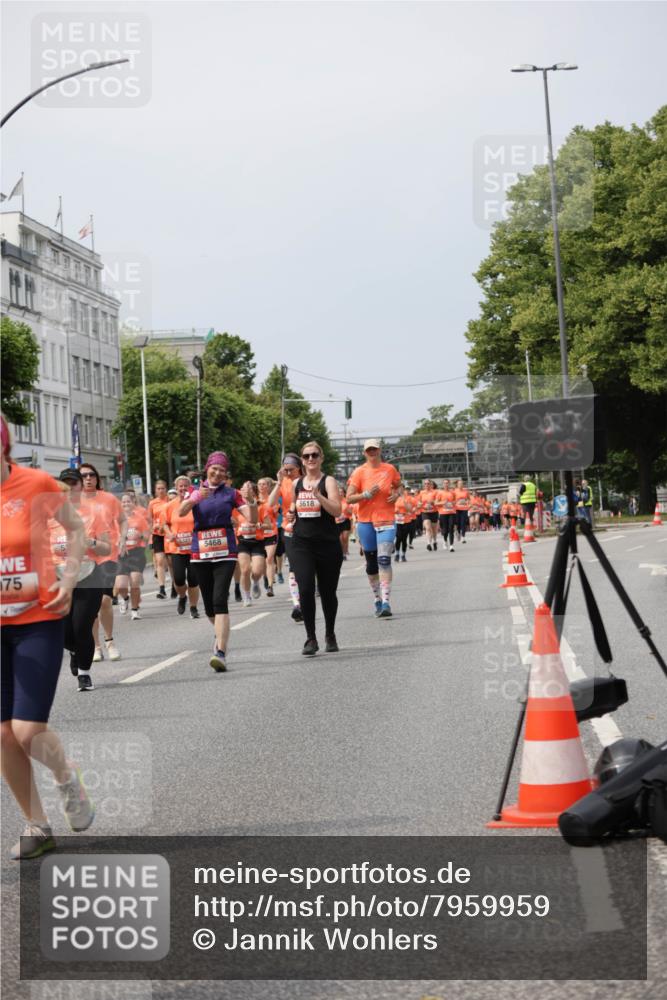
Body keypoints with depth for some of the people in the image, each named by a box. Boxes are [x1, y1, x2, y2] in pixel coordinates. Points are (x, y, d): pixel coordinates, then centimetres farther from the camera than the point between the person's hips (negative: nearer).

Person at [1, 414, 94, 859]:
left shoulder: (37, 484, -11)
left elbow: (76, 529, 6)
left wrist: (69, 580, -4)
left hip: (39, 621, -3)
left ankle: (67, 776, 25)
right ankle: (37, 826, 20)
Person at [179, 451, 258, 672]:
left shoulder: (231, 493, 5)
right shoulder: (196, 492, 8)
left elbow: (252, 518, 0)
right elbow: (181, 512, -10)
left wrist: (251, 500, -19)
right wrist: (195, 498, -28)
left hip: (225, 552, -2)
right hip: (201, 553, 2)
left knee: (220, 601, -17)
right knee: (208, 604, 10)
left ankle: (221, 653, -24)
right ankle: (220, 634, 40)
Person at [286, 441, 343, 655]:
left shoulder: (328, 481, -3)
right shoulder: (296, 483, 10)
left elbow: (337, 511, -16)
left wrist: (317, 495, -27)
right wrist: (291, 514, 6)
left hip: (327, 543, -2)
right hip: (301, 543, 2)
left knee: (328, 592, 9)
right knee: (305, 589, -13)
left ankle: (330, 636, 27)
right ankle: (311, 638, -7)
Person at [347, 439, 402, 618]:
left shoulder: (390, 469, 4)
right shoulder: (359, 472, -1)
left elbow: (399, 486, 22)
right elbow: (349, 498, -4)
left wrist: (397, 494, 0)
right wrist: (367, 494, -18)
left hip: (386, 520, -1)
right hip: (365, 521, 1)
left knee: (384, 560, -16)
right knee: (371, 563, 9)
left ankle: (386, 602, -21)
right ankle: (377, 600, 23)